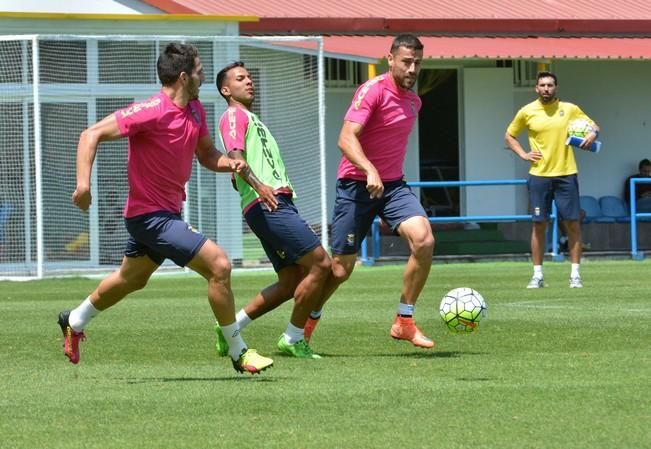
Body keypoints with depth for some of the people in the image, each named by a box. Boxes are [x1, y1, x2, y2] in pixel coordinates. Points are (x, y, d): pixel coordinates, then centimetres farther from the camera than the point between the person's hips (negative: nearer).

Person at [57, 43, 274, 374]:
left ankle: (74, 321, 50)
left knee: (131, 280, 28)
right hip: (150, 214, -10)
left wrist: (233, 164, -6)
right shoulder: (152, 111, -22)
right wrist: (83, 182, -35)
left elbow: (207, 156, 17)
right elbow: (92, 135, -22)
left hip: (167, 211, 10)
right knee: (219, 265, -17)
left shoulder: (195, 110, 5)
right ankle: (239, 353, -7)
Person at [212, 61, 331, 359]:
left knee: (291, 283, 10)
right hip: (268, 205, -10)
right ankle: (293, 340, -6)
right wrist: (260, 186, -34)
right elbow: (235, 156, -19)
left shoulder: (251, 119, 29)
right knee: (320, 263, -14)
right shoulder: (234, 116, 0)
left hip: (279, 204, 10)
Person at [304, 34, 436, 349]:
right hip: (356, 185, -6)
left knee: (424, 240, -21)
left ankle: (404, 322, -10)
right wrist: (370, 171, -41)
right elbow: (346, 139, -26)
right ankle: (306, 322, 29)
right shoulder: (374, 90, -14)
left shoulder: (413, 101, 11)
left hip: (393, 184, 6)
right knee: (340, 269, 1)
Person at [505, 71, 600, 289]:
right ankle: (537, 275, 7)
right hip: (539, 175, 0)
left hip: (566, 174, 0)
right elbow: (509, 135, 15)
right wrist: (523, 154, 1)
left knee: (572, 222, -2)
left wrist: (593, 134, -11)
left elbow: (593, 125, 12)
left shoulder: (569, 109, 3)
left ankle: (575, 274, 5)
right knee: (539, 224, 1)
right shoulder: (527, 112, 3)